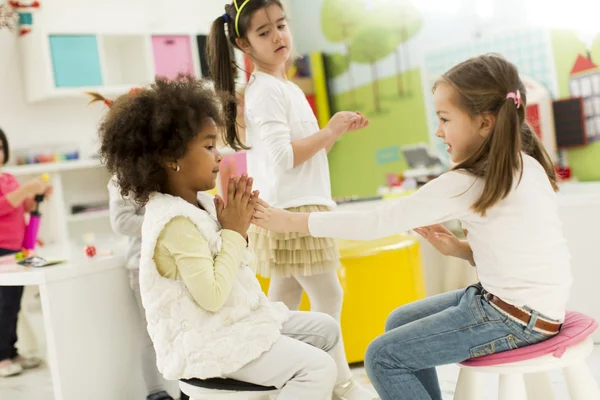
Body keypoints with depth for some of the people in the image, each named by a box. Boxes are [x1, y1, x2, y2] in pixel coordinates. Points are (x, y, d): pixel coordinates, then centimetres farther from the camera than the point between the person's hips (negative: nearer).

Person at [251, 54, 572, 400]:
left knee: (382, 358, -3)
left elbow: (377, 222, -17)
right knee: (400, 321, 19)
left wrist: (291, 221, -11)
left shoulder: (468, 182, -21)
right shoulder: (523, 165, 4)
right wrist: (456, 248, -1)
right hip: (530, 304, 10)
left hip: (516, 318, -9)